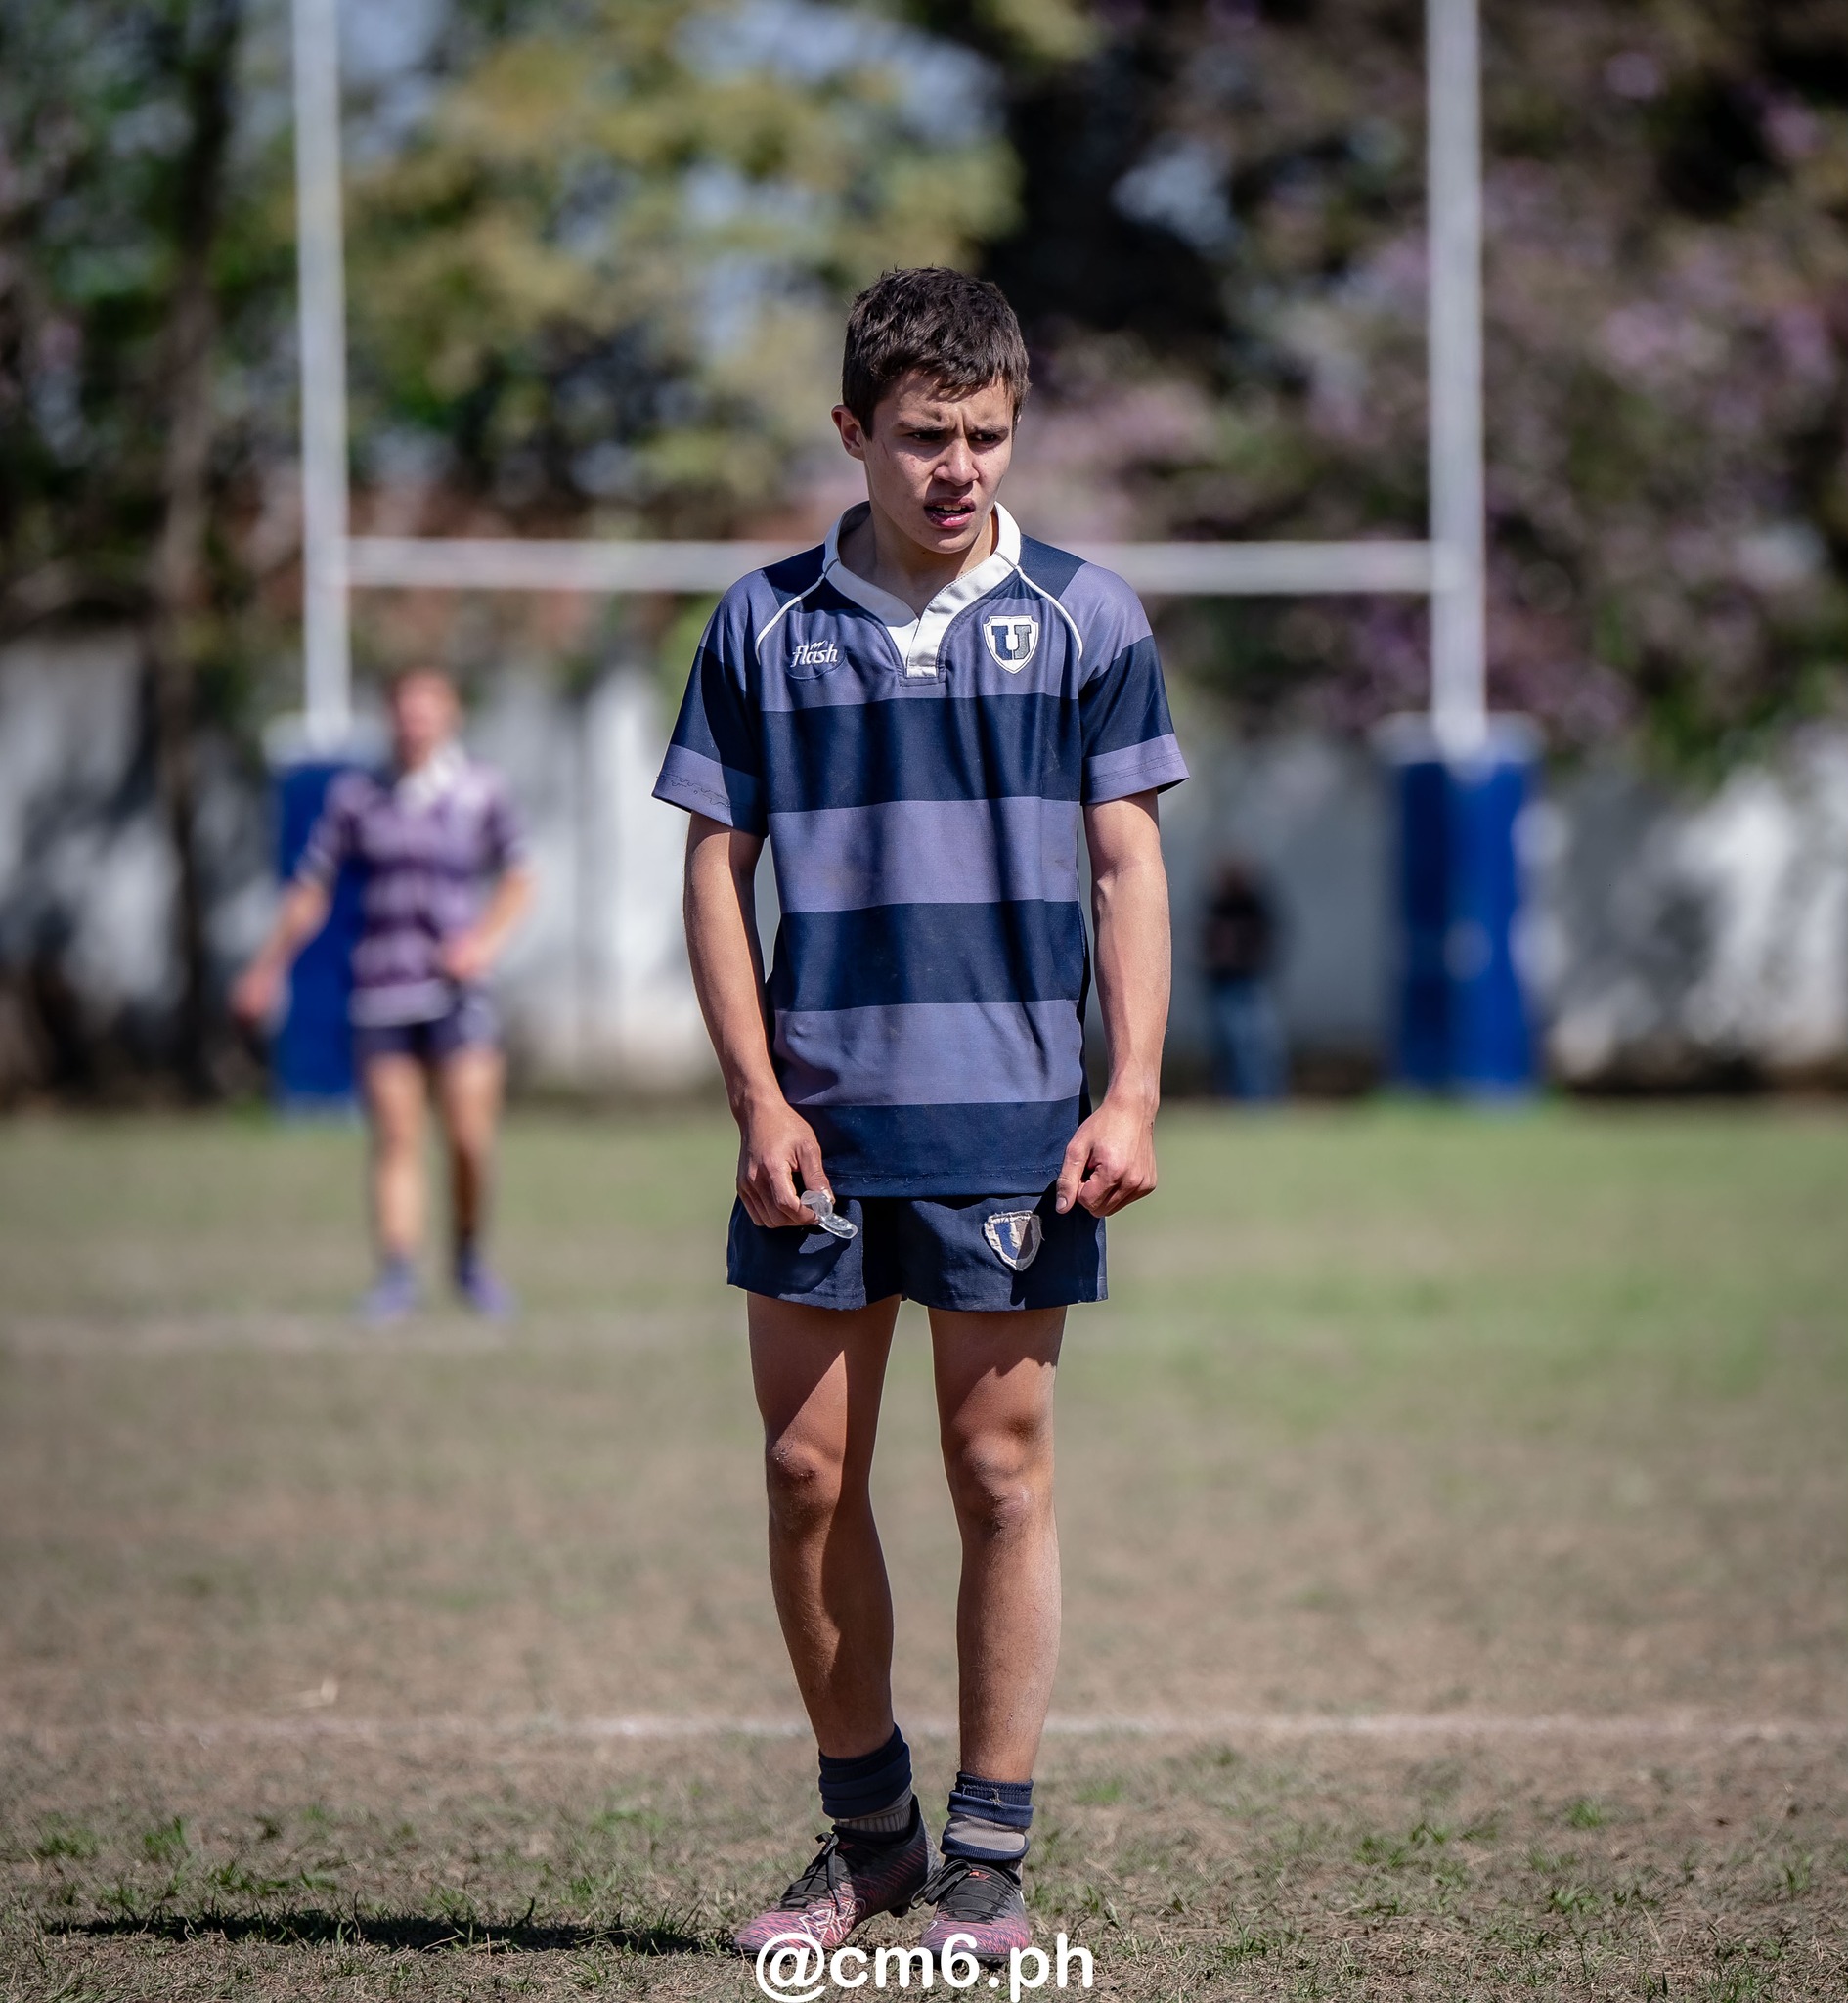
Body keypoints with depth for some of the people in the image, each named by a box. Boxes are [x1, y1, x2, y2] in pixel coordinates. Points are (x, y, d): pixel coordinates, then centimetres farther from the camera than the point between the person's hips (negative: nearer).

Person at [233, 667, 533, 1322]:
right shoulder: (356, 796, 6)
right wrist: (268, 969, 14)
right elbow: (311, 890, 13)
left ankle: (470, 1259, 15)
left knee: (470, 1138, -7)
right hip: (381, 992, 1)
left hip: (455, 989, -1)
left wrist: (486, 939, -11)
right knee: (395, 1141, -4)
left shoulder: (481, 792, 2)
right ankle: (398, 1276, -1)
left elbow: (518, 882, 7)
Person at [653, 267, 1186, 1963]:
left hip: (1010, 1122, -1)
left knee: (1001, 1474, 1)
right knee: (808, 1476, 4)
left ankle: (989, 1864, 8)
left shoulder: (1086, 619, 3)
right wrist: (761, 1099, -3)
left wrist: (1132, 1096, -7)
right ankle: (866, 1833, 19)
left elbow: (1131, 867, 3)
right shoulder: (764, 627, 5)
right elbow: (718, 868, 6)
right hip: (820, 1125, 2)